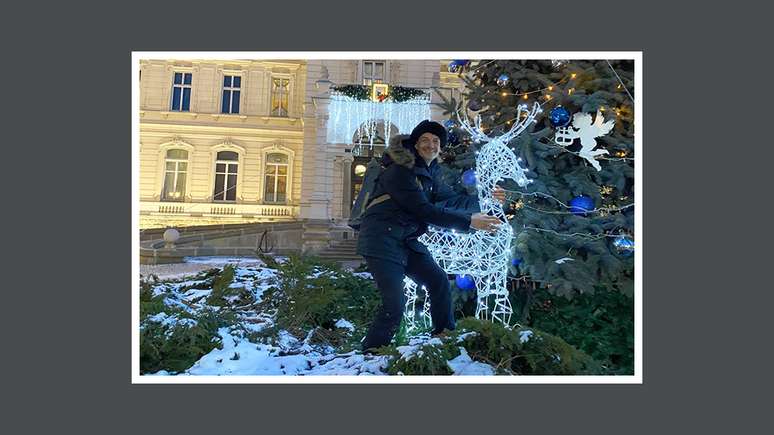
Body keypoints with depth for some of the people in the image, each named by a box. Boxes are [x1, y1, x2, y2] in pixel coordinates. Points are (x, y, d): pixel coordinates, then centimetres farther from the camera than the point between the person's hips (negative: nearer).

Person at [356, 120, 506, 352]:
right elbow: (425, 211, -22)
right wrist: (469, 221, -21)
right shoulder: (401, 170, -17)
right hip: (381, 240, -9)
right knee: (395, 305, -16)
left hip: (405, 241, 10)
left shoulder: (429, 171, 12)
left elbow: (449, 199, 16)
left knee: (439, 282, 13)